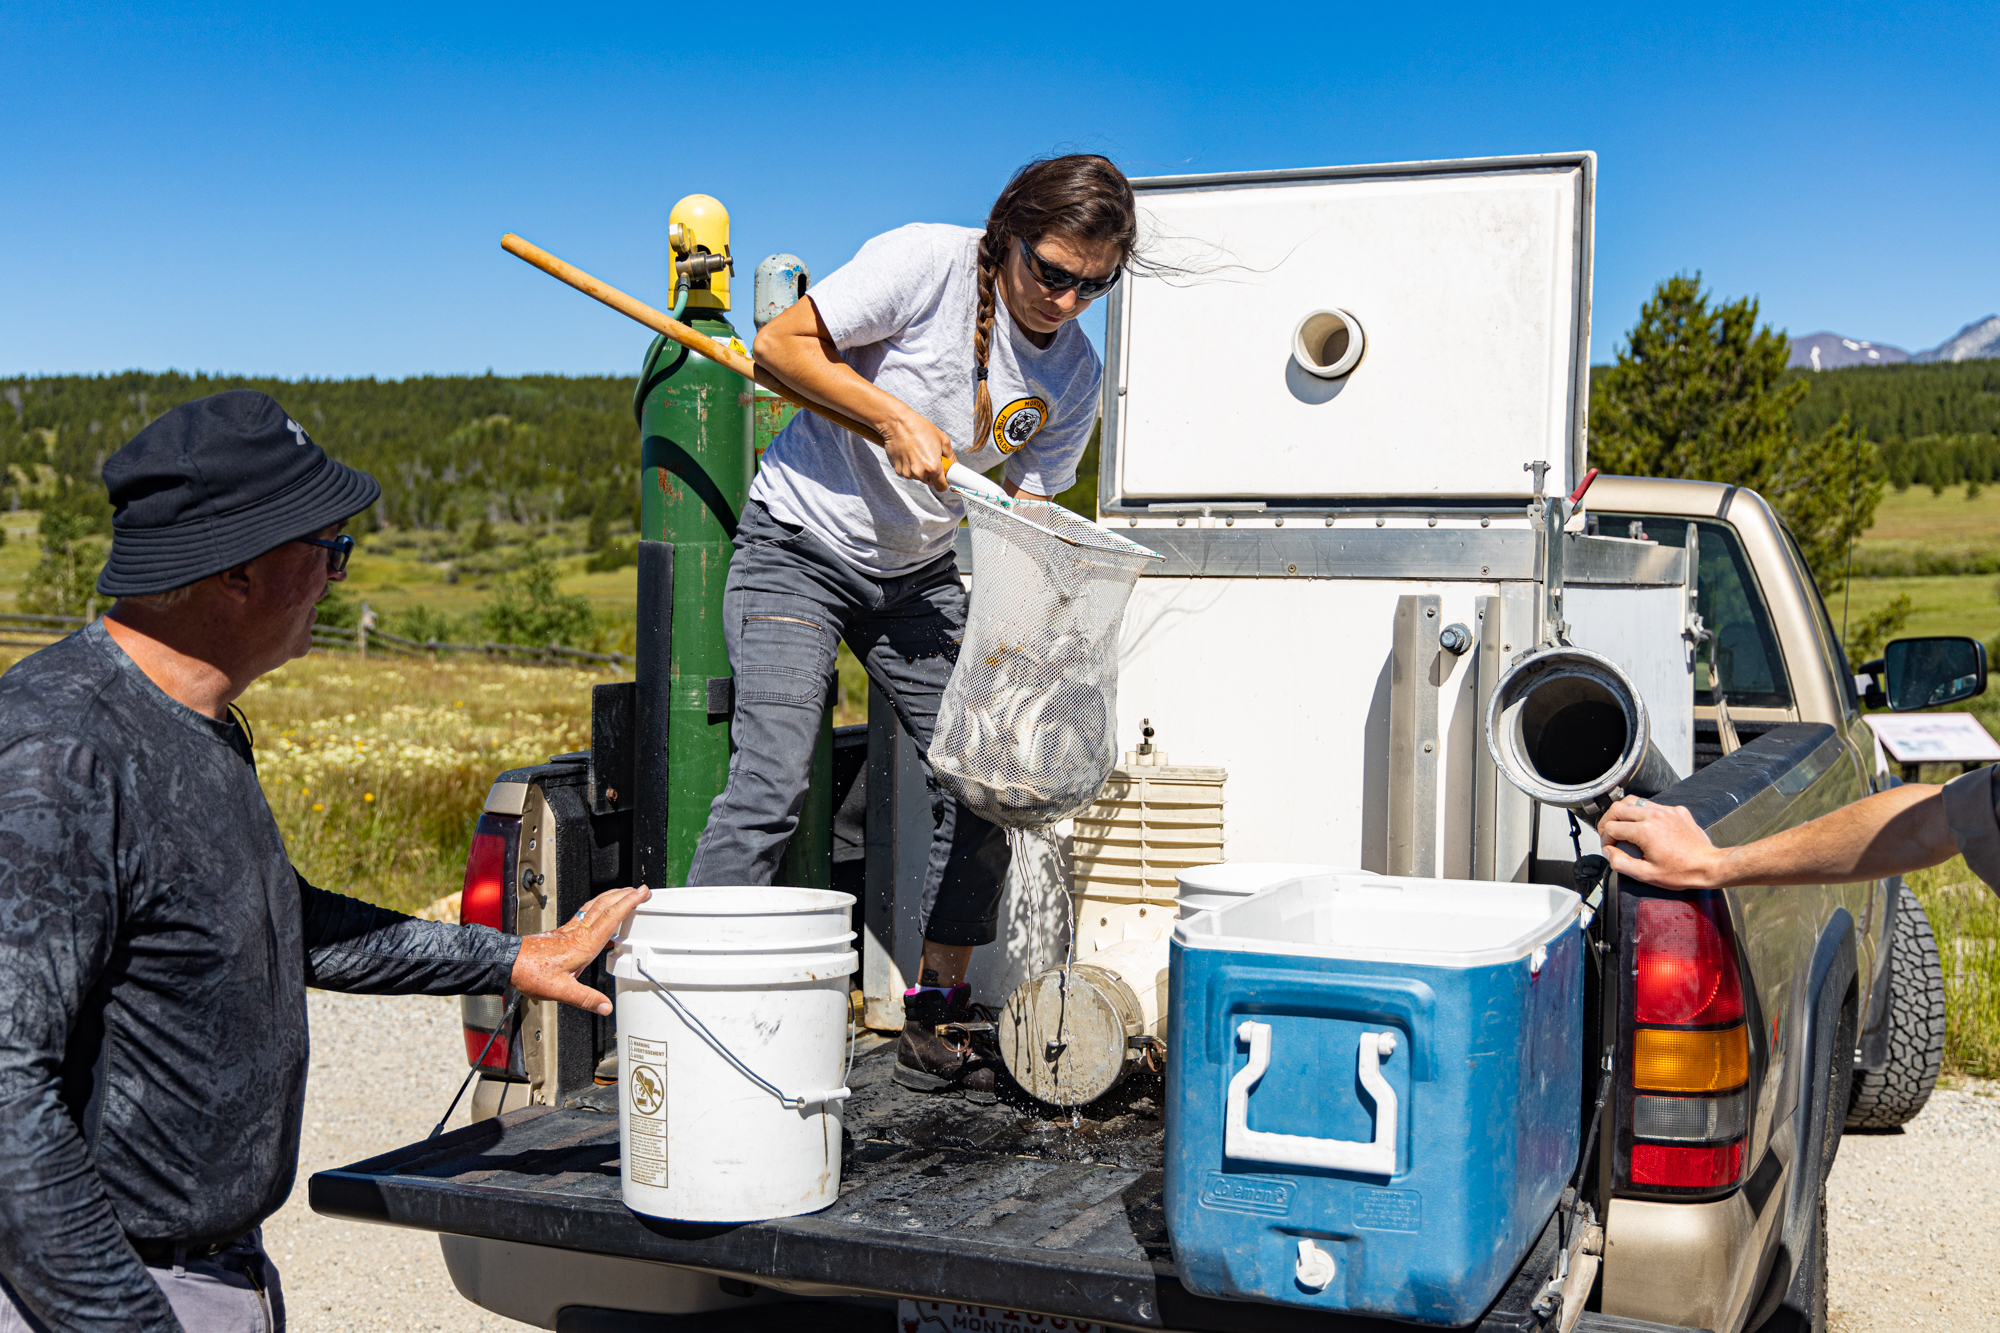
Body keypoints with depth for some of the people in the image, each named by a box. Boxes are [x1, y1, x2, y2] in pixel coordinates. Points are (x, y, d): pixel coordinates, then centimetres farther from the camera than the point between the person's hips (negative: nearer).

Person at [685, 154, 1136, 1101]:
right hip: (799, 545, -6)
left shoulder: (1075, 374, -2)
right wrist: (897, 419, -23)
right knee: (771, 782, -18)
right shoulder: (928, 263, -17)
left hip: (917, 573, 6)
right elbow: (781, 344, -15)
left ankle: (934, 1024, 13)